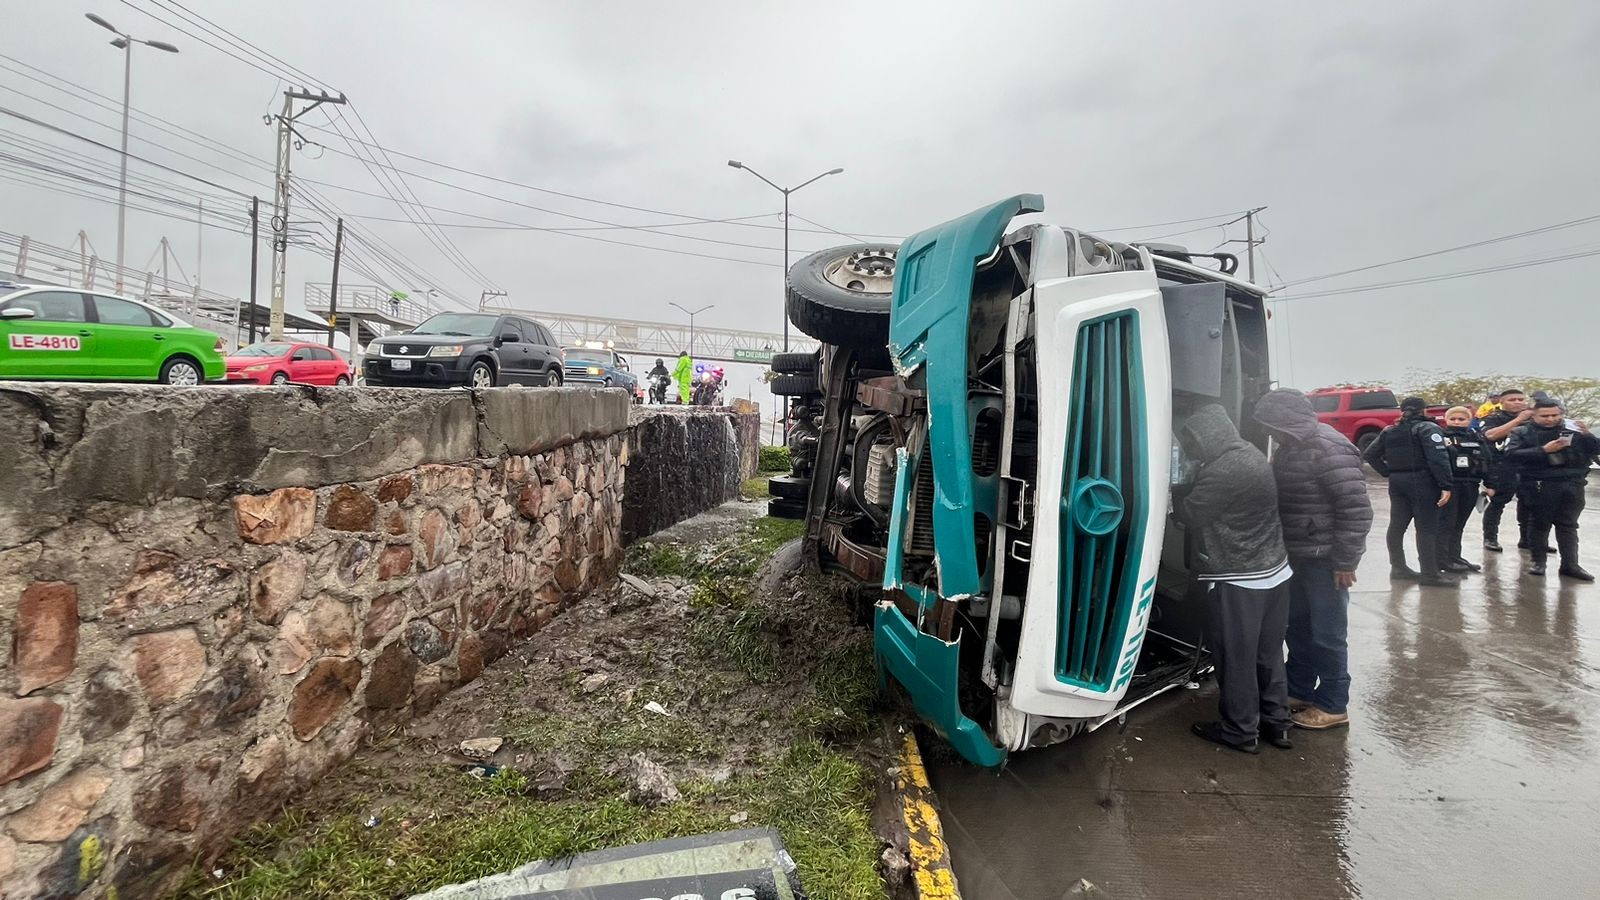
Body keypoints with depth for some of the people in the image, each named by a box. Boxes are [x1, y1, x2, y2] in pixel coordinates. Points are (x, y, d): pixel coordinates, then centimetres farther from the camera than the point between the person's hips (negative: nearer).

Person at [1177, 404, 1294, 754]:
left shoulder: (1222, 472, -23)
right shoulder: (1253, 456, 9)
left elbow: (1190, 514, -14)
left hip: (1239, 580, -10)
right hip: (1274, 571, 10)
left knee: (1236, 657, 3)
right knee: (1268, 653, 18)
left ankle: (1241, 731, 15)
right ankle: (1276, 722, 29)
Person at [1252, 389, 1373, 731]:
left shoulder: (1329, 450, -21)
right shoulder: (1290, 448, 7)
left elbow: (1357, 509, -22)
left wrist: (1345, 560, -19)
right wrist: (1283, 548, 17)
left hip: (1326, 560, -8)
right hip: (1297, 556, 9)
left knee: (1327, 634, 3)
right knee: (1297, 627, 18)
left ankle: (1333, 706, 18)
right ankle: (1299, 691, 32)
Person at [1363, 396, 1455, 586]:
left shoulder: (1389, 431, 11)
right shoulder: (1427, 428, -7)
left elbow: (1370, 454, 12)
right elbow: (1438, 459, -18)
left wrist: (1388, 473, 10)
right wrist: (1445, 486, -18)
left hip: (1397, 482, 6)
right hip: (1422, 481, -6)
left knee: (1397, 525, 10)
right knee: (1426, 528, -4)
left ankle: (1398, 567, 17)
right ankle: (1430, 573, -4)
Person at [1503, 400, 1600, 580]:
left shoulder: (1573, 430, 7)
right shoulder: (1522, 432, 1)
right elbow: (1511, 454, -12)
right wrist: (1543, 450, -19)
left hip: (1572, 484, 2)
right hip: (1540, 485, -2)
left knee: (1568, 524, 7)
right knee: (1539, 523, 5)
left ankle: (1570, 564, 11)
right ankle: (1538, 561, 13)